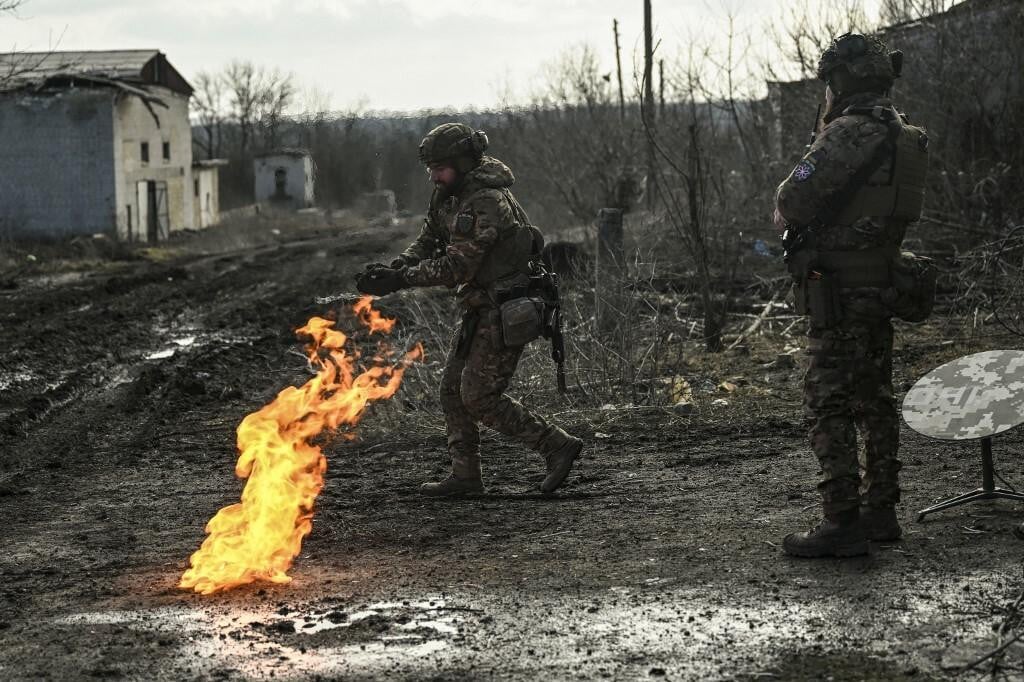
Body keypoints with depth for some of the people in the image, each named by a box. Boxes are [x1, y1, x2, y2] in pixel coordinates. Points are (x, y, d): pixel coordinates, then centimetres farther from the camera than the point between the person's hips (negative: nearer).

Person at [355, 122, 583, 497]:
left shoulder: (488, 203, -25)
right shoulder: (449, 193, 5)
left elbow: (456, 267, -25)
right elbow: (428, 241, 12)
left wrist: (400, 279, -22)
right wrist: (395, 267, -7)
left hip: (505, 311, -10)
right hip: (480, 307, 10)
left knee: (479, 397, -8)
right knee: (453, 389, 10)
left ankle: (557, 445, -1)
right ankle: (465, 475, 17)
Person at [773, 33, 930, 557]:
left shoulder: (849, 134, -17)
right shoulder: (902, 136, 12)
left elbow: (791, 203, -18)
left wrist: (785, 215, 4)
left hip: (839, 292, -9)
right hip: (881, 287, 9)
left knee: (829, 406, -7)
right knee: (874, 401, 15)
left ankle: (842, 523, -8)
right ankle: (880, 511, 22)